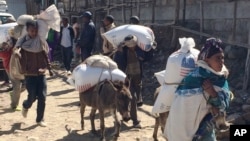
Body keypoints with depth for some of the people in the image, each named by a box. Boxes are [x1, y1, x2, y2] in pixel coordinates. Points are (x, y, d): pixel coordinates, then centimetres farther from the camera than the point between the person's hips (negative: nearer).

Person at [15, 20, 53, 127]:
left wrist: (49, 69, 11)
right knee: (32, 97, -2)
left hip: (41, 73, 3)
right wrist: (23, 70, -20)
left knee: (42, 97, -1)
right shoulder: (22, 43, -8)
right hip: (29, 74, -3)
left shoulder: (41, 42, 3)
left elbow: (46, 56, 11)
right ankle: (25, 106, 35)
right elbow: (21, 58, -11)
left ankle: (40, 119, 13)